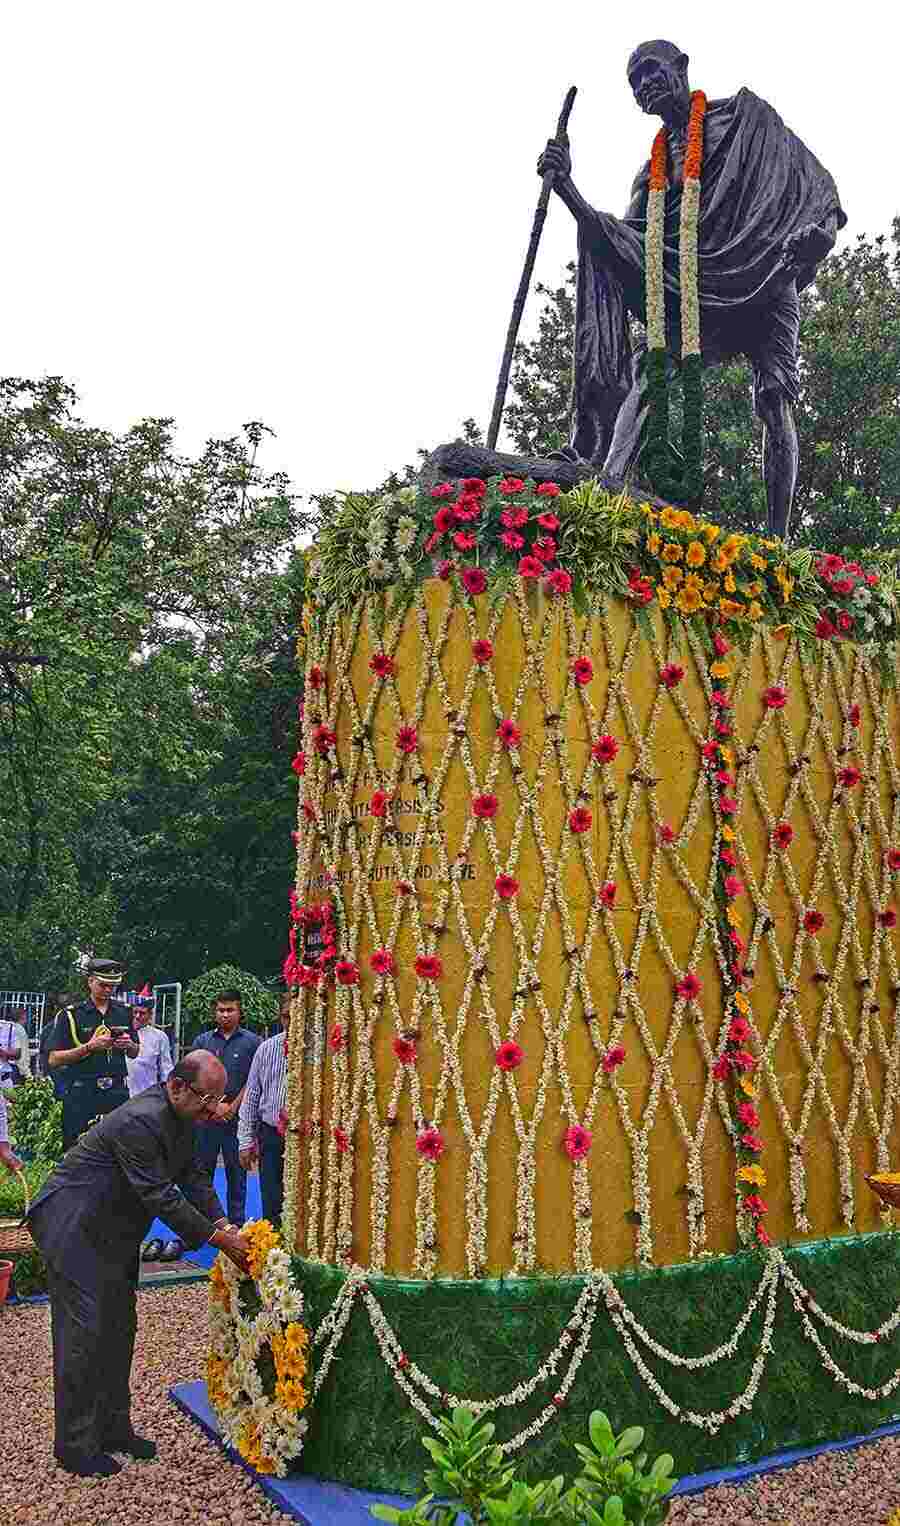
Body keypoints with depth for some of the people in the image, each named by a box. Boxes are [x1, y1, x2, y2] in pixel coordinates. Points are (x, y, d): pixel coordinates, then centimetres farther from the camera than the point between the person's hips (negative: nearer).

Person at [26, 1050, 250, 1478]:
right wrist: (218, 1239, -27)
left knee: (119, 1330, 15)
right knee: (85, 1333, -4)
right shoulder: (140, 1121, -32)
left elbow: (193, 1176, 5)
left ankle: (113, 1429, 27)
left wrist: (223, 1225, -7)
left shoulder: (182, 1117, -1)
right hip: (73, 1229, -10)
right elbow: (159, 1196, -31)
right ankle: (75, 1445, 9)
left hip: (114, 1231, 10)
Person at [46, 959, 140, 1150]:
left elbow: (134, 1054, 21)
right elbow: (53, 1059, -6)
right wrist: (89, 1047, -15)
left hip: (118, 1092, 3)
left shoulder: (123, 1012, 12)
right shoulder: (70, 1015, -1)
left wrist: (129, 1045, -2)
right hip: (82, 1094, -3)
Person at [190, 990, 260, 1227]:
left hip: (237, 1116, -2)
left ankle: (236, 1223, 10)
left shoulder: (251, 1042, 1)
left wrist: (233, 1107, -8)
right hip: (205, 1115, 2)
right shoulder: (202, 1040, 8)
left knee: (236, 1171, 3)